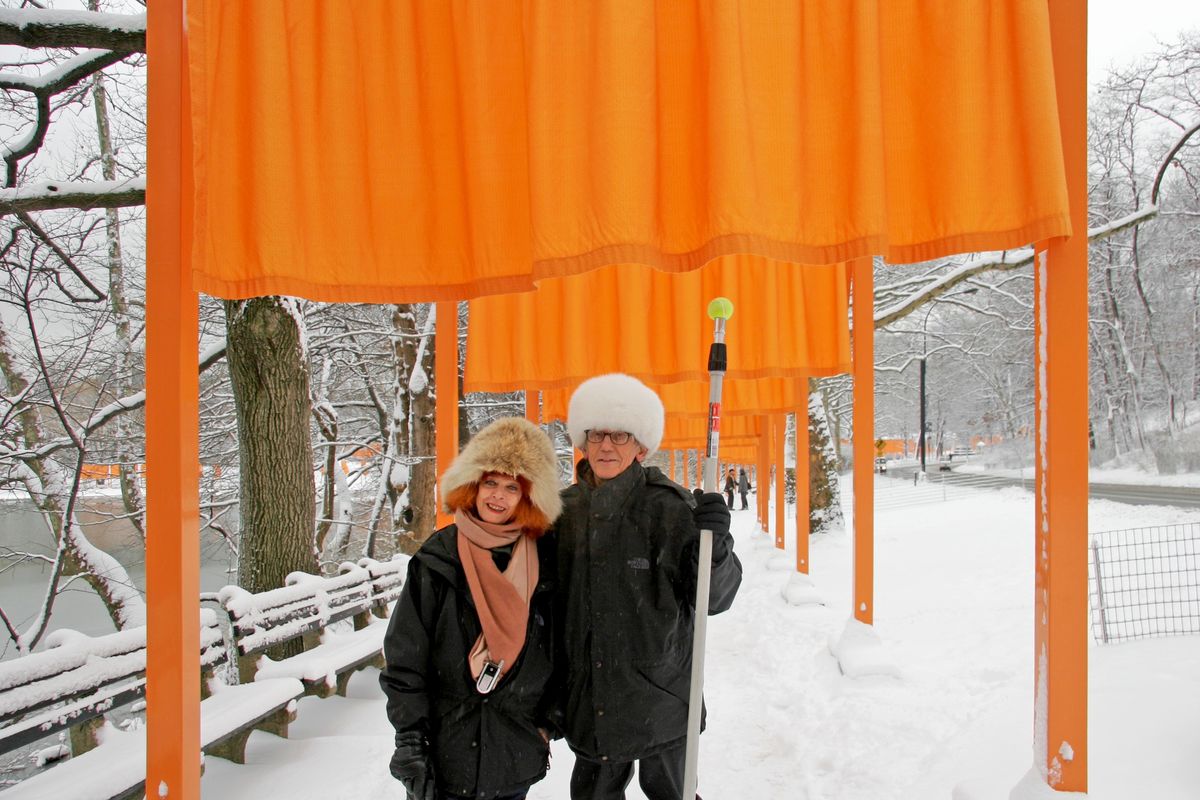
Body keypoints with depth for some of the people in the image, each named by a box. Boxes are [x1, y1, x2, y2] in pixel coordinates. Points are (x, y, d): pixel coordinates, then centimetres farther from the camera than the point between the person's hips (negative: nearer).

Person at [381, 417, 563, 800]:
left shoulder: (544, 561, -2)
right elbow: (404, 660, -6)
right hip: (445, 752, -2)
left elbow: (560, 649, 7)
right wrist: (410, 741, -9)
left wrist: (548, 724, 5)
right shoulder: (437, 561, -8)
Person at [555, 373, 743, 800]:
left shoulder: (668, 505, -12)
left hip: (659, 696, -4)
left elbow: (713, 596, -14)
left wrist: (714, 544, -32)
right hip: (589, 698, 4)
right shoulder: (566, 509, 3)